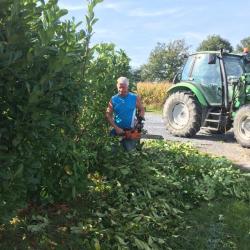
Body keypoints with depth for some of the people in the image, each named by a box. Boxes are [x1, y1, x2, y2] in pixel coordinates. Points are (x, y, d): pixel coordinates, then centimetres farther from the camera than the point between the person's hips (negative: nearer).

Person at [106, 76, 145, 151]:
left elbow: (141, 109, 9)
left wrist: (140, 118, -12)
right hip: (117, 130, 1)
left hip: (131, 130, -1)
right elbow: (108, 115, -4)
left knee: (130, 150, 0)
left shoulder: (135, 98, -4)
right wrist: (116, 128, -14)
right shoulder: (113, 99, -2)